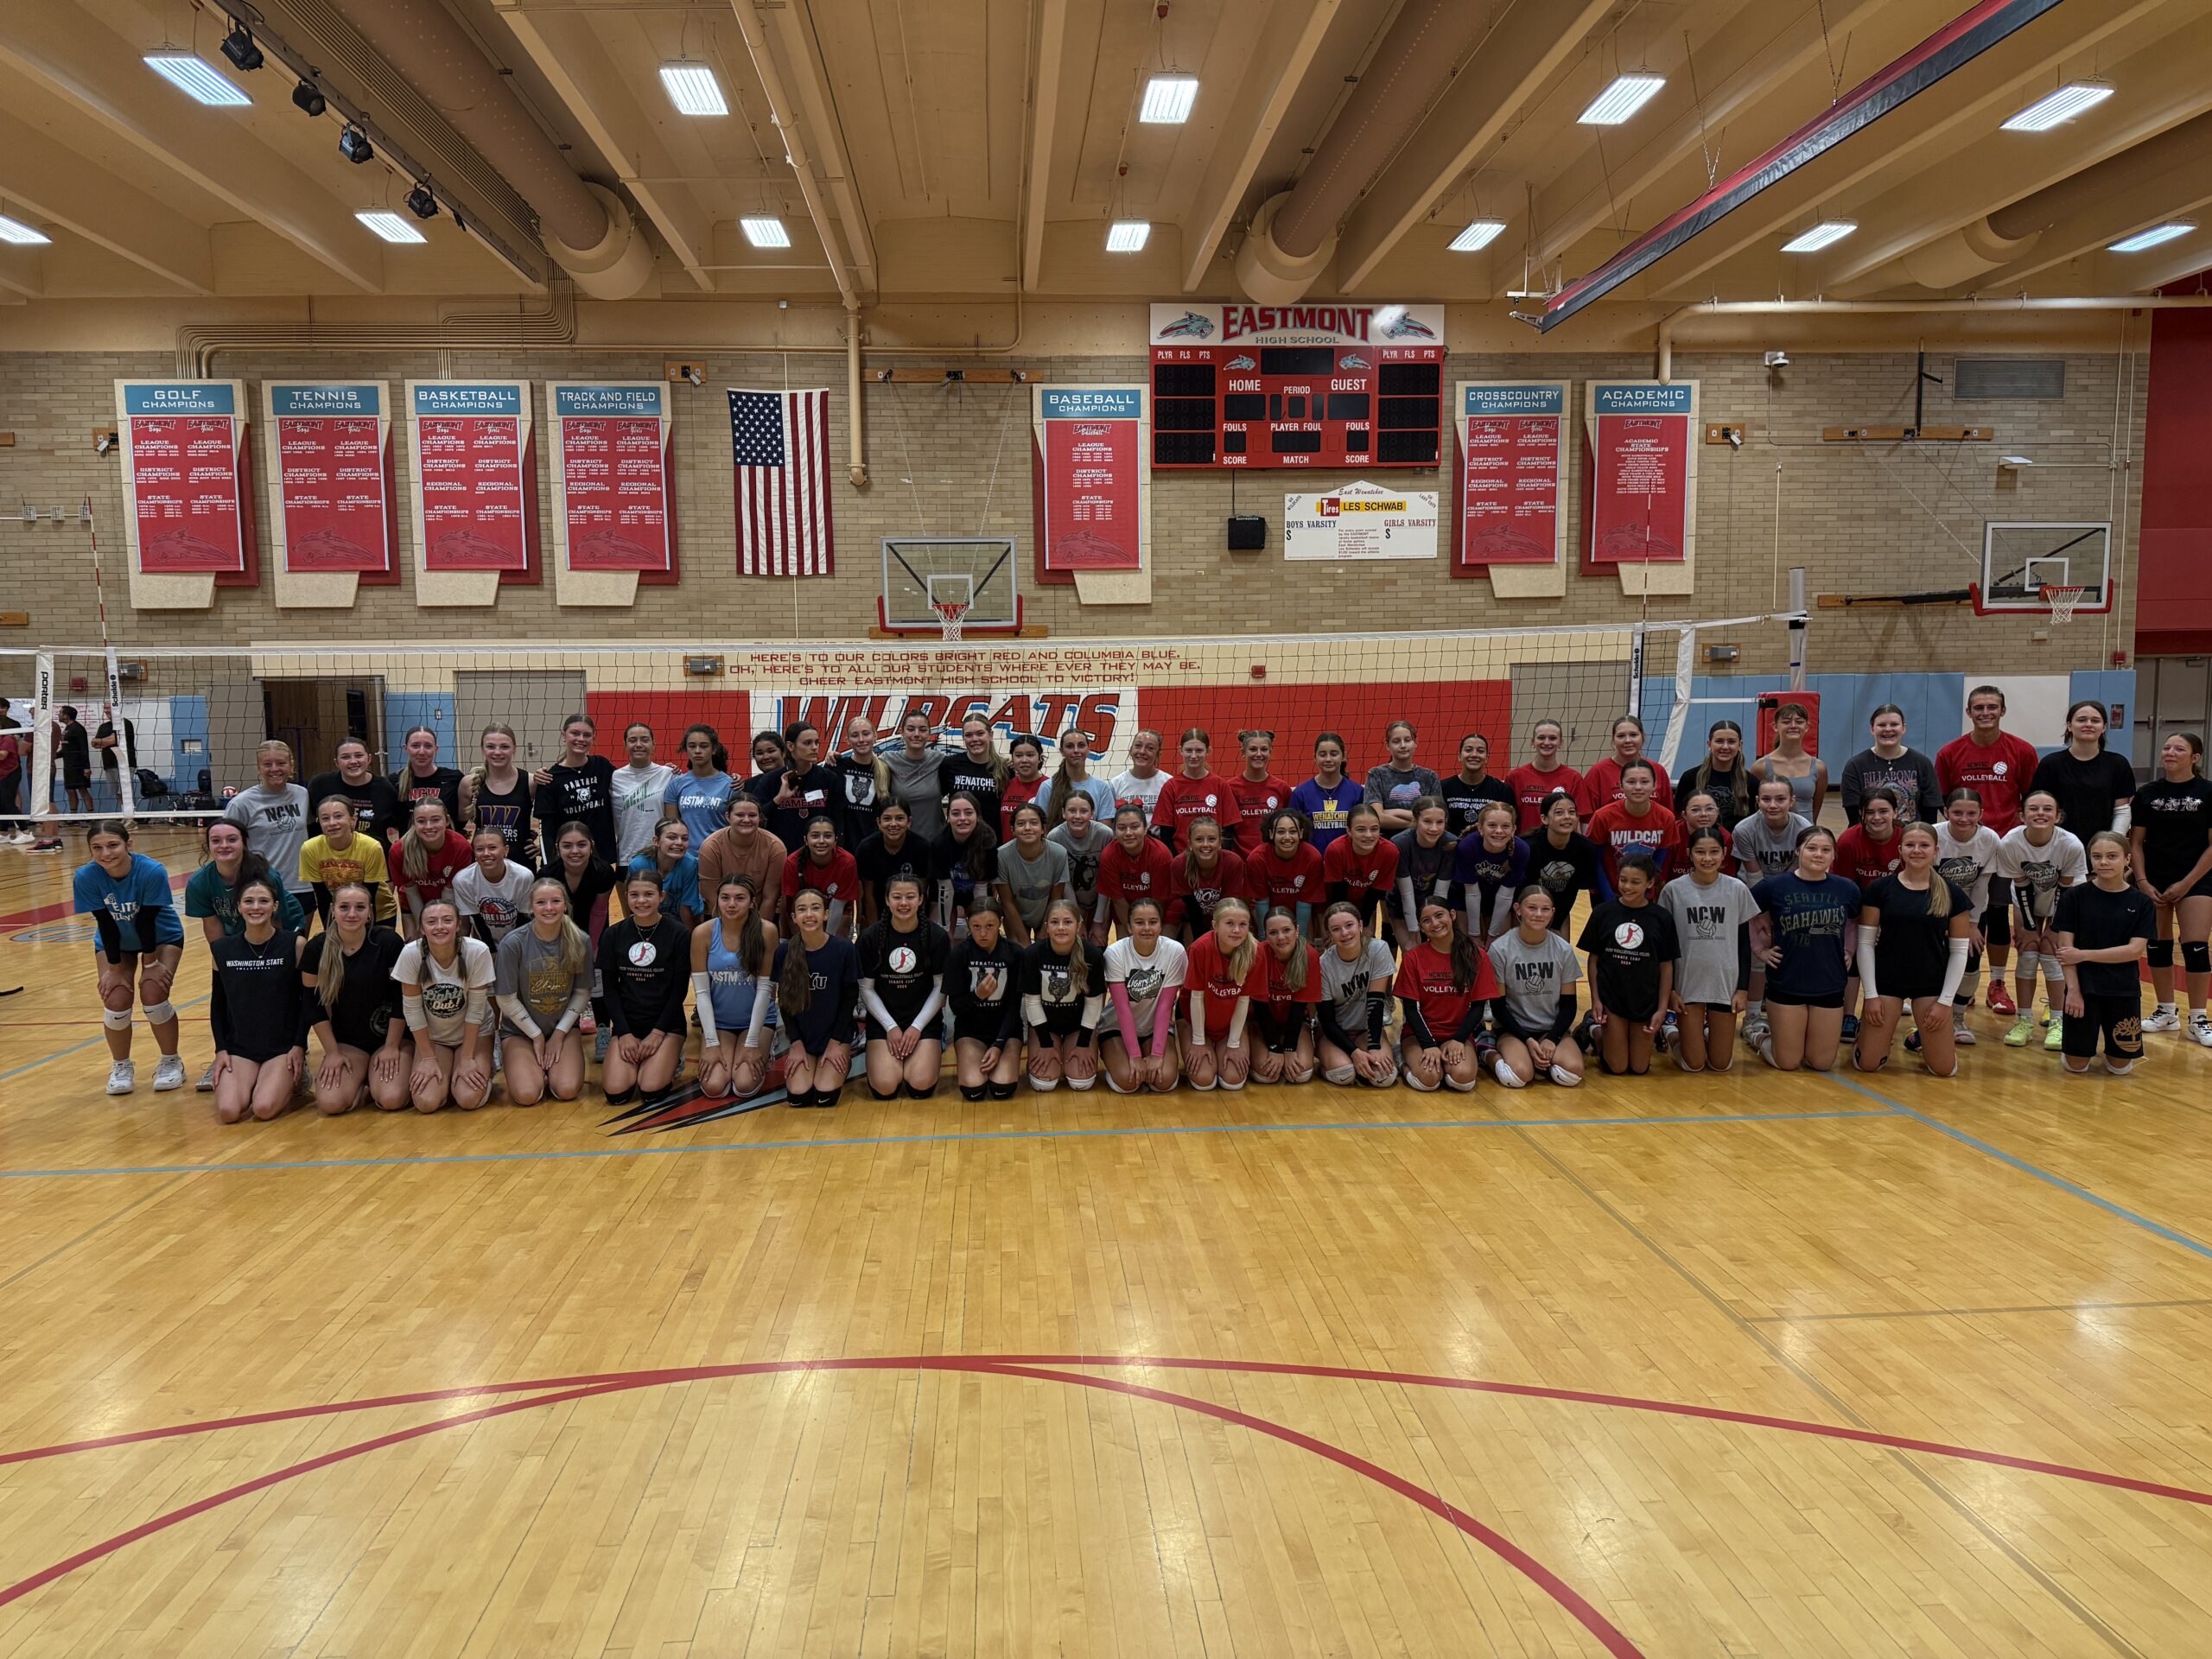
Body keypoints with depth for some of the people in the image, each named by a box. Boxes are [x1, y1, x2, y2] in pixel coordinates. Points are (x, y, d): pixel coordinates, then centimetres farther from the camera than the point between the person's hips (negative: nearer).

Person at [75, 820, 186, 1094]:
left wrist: (151, 963, -17)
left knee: (153, 995, -18)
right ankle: (121, 1067, 12)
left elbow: (146, 921, -26)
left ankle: (171, 1062, 5)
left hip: (162, 937, -2)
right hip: (115, 942, 2)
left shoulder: (153, 872, -33)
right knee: (115, 1001, -14)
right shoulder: (86, 877, -27)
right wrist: (115, 968, -15)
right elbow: (106, 925, -21)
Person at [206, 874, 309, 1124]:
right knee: (228, 1111, -19)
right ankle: (252, 1082, 14)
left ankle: (291, 1082, 10)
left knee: (264, 1108, -23)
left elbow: (307, 1000, -1)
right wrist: (221, 1049, 1)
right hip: (239, 1047, 2)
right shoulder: (222, 949, 1)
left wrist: (299, 1046, -7)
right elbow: (217, 1004, 9)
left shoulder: (295, 945, -7)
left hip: (283, 1046, -2)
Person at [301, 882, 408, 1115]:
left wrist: (392, 1047, -8)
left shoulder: (388, 941, -14)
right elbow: (315, 1005, -1)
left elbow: (401, 998, -9)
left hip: (389, 1036, -2)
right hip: (346, 1041, 2)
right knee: (330, 1103, -20)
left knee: (391, 1100, -23)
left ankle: (374, 1078, 11)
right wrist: (332, 1052, -3)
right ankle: (364, 1083, 11)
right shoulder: (317, 949, -7)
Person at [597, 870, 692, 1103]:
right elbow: (610, 989, 2)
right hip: (627, 1024, 2)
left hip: (667, 1024, -2)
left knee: (651, 1089, -23)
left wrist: (658, 1033, -12)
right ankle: (634, 1061, 14)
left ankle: (671, 1060, 10)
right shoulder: (613, 935, 1)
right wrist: (624, 1033, -8)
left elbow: (679, 989, -5)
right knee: (616, 1093, -19)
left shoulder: (679, 935, -7)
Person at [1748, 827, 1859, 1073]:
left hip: (1830, 986, 3)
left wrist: (1848, 951, 9)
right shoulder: (1775, 886, -8)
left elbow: (1855, 922, 20)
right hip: (1786, 985, -3)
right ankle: (1764, 1038, 33)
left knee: (1822, 1063, 7)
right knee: (1787, 1063, 3)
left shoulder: (1847, 889, 0)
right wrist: (1760, 949, 0)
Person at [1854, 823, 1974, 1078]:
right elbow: (1865, 942, -2)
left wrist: (1945, 1000, -4)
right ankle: (1886, 1033, 30)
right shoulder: (1880, 889, -4)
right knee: (1867, 1065, -3)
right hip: (1887, 981, 0)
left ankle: (1924, 1040, 32)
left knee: (1945, 1069, -1)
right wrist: (1871, 994, -6)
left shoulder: (1952, 894, -2)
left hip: (1932, 984, 1)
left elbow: (1959, 950, 1)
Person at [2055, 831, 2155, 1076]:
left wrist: (2084, 955, -14)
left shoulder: (2141, 903, -1)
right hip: (2083, 987, -1)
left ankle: (2111, 1050, 37)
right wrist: (2073, 989, -14)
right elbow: (2065, 947, -7)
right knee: (2077, 1065, 2)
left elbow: (2136, 950, -9)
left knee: (2120, 1066, 6)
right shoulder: (2074, 897, -4)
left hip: (2124, 990, 1)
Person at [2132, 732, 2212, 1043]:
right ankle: (2166, 1013, 18)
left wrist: (2186, 883, -10)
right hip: (2153, 881, 3)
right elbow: (2136, 841, 4)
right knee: (2158, 946, 6)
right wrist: (2143, 882, -6)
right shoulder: (2147, 793, 2)